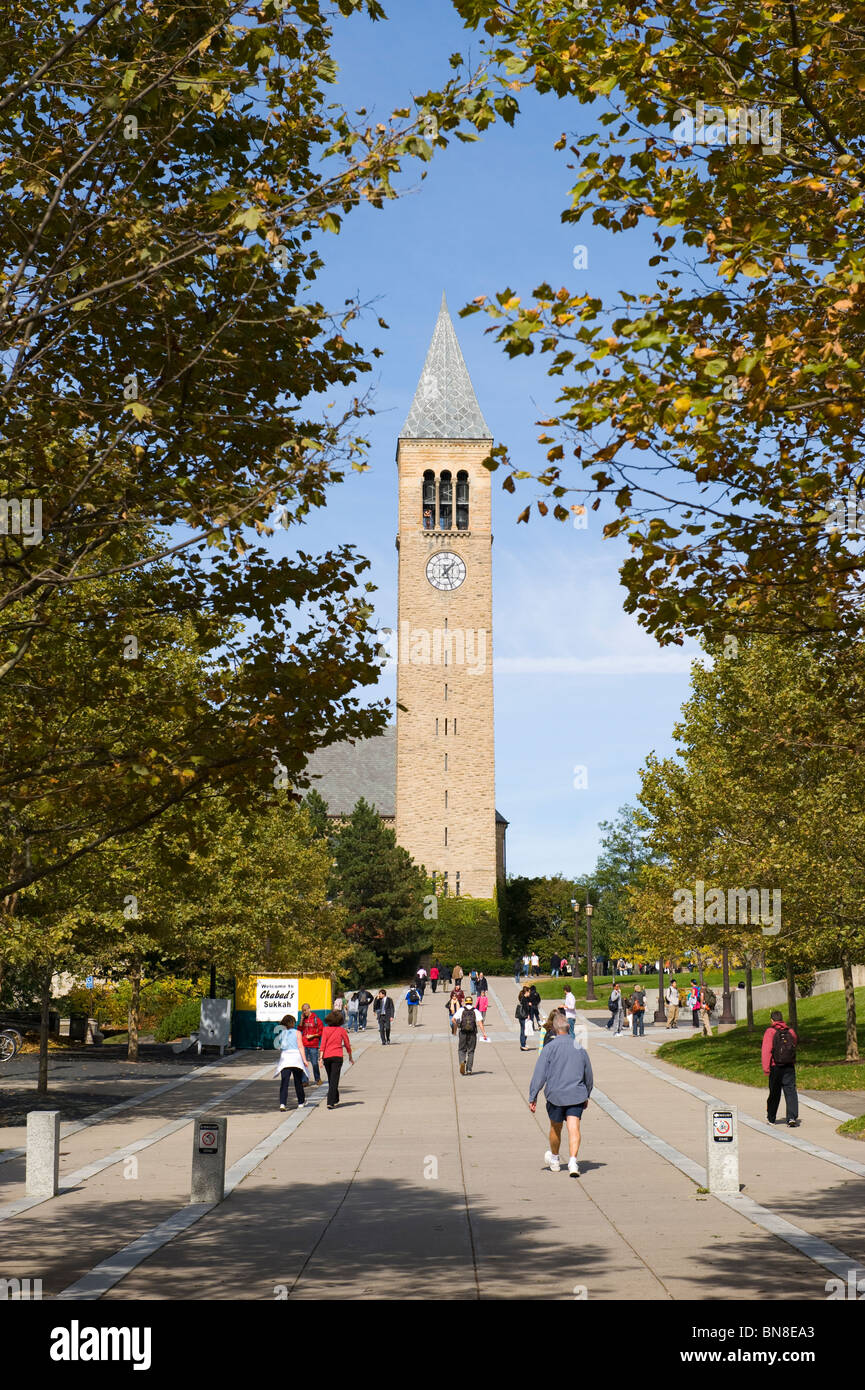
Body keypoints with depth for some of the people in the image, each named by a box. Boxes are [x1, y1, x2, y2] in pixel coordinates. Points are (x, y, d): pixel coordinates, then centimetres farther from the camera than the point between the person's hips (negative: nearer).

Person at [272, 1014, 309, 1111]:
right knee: (298, 1082, 14)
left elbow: (278, 1046, 8)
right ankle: (301, 1102, 27)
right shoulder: (297, 1033, -1)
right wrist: (304, 1059, -6)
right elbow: (300, 1046, -6)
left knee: (284, 1082, -3)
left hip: (284, 1058, 1)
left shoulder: (280, 1033, 7)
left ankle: (282, 1103, -18)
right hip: (296, 1058, -1)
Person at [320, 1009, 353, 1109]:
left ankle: (335, 1100, 32)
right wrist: (350, 1057, 19)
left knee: (331, 1079, 18)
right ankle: (330, 1103, -15)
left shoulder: (326, 1029, 1)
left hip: (326, 1057, 2)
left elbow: (323, 1044, -5)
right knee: (334, 1080, -4)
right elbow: (347, 1044, 6)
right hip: (337, 1056, -2)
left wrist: (321, 1057, -6)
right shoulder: (341, 1030, -1)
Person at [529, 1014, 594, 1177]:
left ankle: (554, 1160, 34)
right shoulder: (579, 1047, 8)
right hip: (577, 1095, 2)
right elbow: (589, 1076, 18)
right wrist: (586, 1095, 31)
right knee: (574, 1128, -5)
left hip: (555, 1095, -2)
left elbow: (539, 1074, -8)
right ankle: (573, 1161, -23)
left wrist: (532, 1098, -4)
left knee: (555, 1128, 16)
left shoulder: (549, 1048, -4)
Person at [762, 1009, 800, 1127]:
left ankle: (771, 1118, 23)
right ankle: (792, 1117, -13)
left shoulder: (770, 1032, -6)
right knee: (791, 1092, 0)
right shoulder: (791, 1031, 8)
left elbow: (766, 1050, -15)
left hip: (776, 1067, -2)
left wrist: (766, 1068, -17)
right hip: (790, 1067, 2)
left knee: (774, 1093, 9)